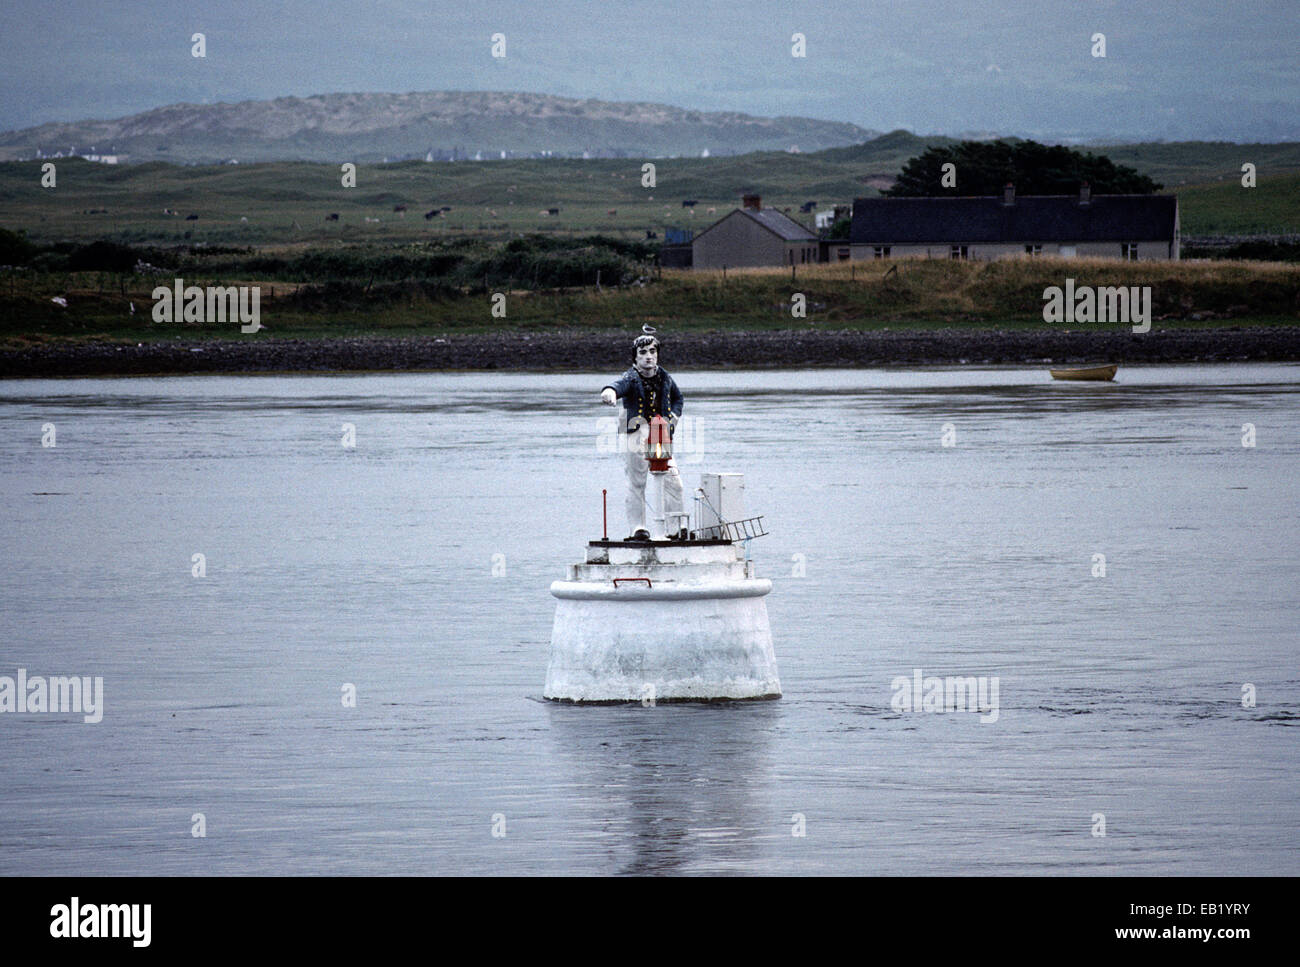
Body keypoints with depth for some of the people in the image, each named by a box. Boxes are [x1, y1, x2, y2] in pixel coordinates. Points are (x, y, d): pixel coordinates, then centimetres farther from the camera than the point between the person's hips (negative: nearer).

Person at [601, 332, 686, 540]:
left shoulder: (664, 377, 13)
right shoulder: (631, 378, -5)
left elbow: (677, 397, 33)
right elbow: (619, 385, -31)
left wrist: (673, 418, 17)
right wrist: (610, 392, -55)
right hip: (636, 435, -5)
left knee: (673, 482, 0)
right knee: (636, 484, -6)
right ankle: (637, 529, 1)